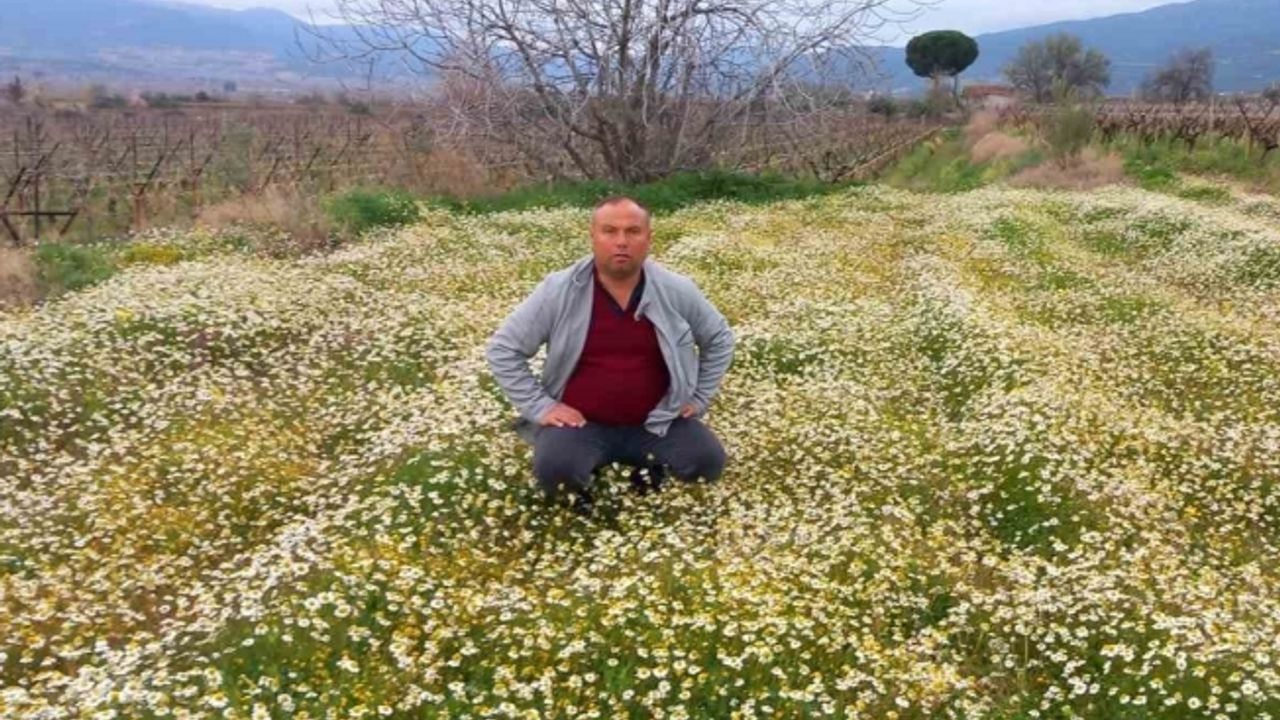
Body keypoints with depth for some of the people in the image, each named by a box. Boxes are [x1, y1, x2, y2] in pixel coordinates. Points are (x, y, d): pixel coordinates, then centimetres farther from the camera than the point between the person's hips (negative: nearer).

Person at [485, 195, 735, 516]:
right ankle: (584, 469, 5)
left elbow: (719, 338, 11)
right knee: (553, 471, -30)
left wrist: (699, 398, 5)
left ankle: (652, 460, 11)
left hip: (657, 421, 2)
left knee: (707, 462, -20)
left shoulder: (676, 291, -5)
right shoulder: (558, 291, -12)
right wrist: (539, 406, -10)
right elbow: (503, 349, -6)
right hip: (582, 423, -2)